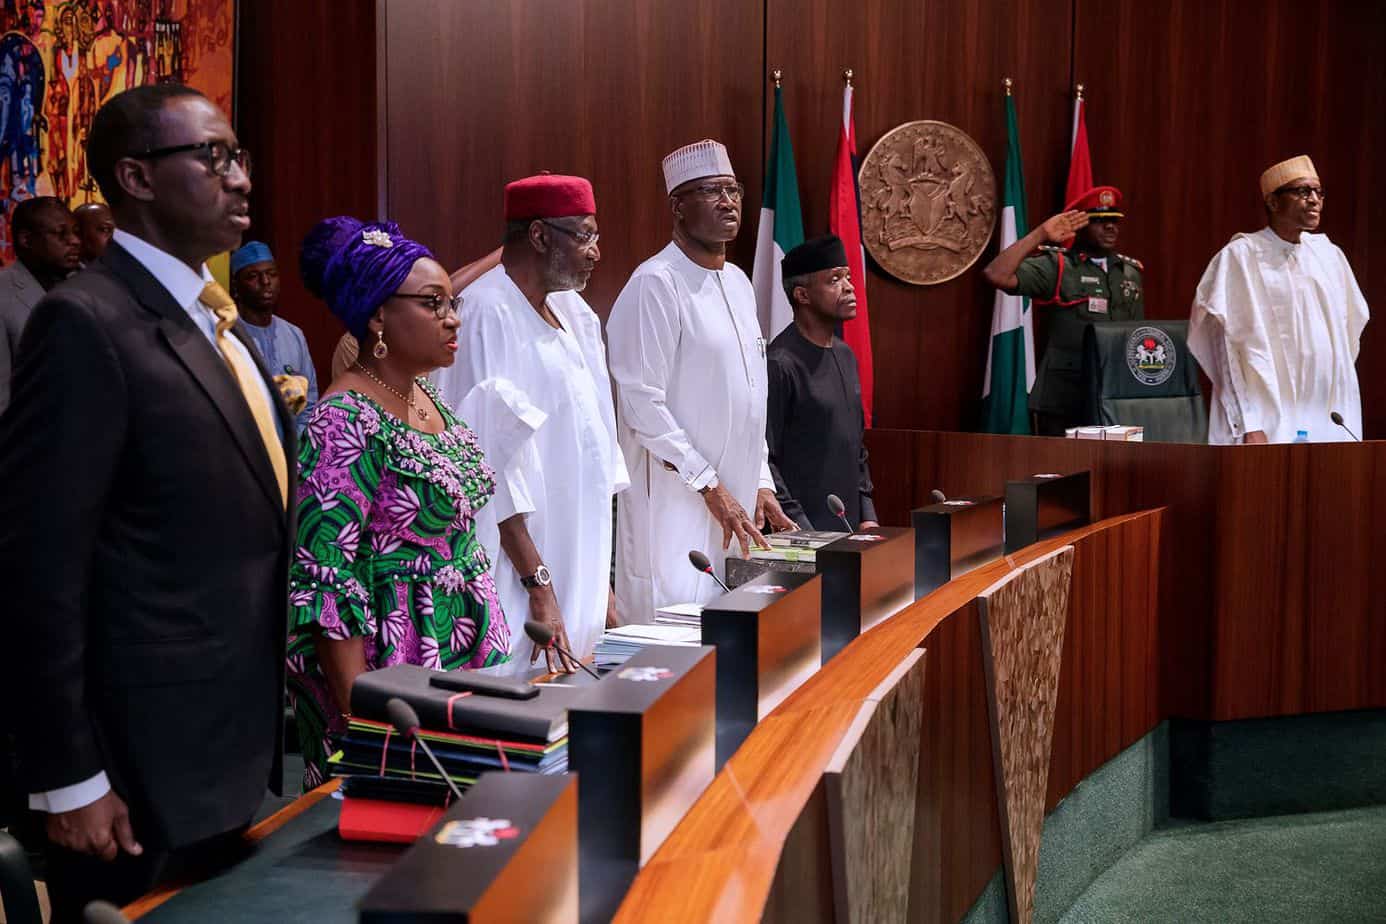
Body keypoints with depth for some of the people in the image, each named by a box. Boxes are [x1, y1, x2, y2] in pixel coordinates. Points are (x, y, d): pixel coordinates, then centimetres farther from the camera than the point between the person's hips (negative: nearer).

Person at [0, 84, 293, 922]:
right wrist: (69, 781, -17)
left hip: (233, 761, 8)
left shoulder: (215, 321, 13)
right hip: (143, 784, -8)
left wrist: (261, 742, 16)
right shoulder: (87, 324, -16)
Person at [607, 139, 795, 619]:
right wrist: (710, 486, -16)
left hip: (736, 502, 8)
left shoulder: (739, 283, 14)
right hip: (674, 503, -8)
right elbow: (642, 403, -16)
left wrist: (761, 484, 13)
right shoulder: (656, 283, -11)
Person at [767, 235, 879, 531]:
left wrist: (866, 515, 10)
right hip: (801, 535, -7)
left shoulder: (845, 356, 12)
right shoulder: (780, 364, -14)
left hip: (848, 529, 7)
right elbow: (763, 460, -17)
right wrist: (802, 529, -17)